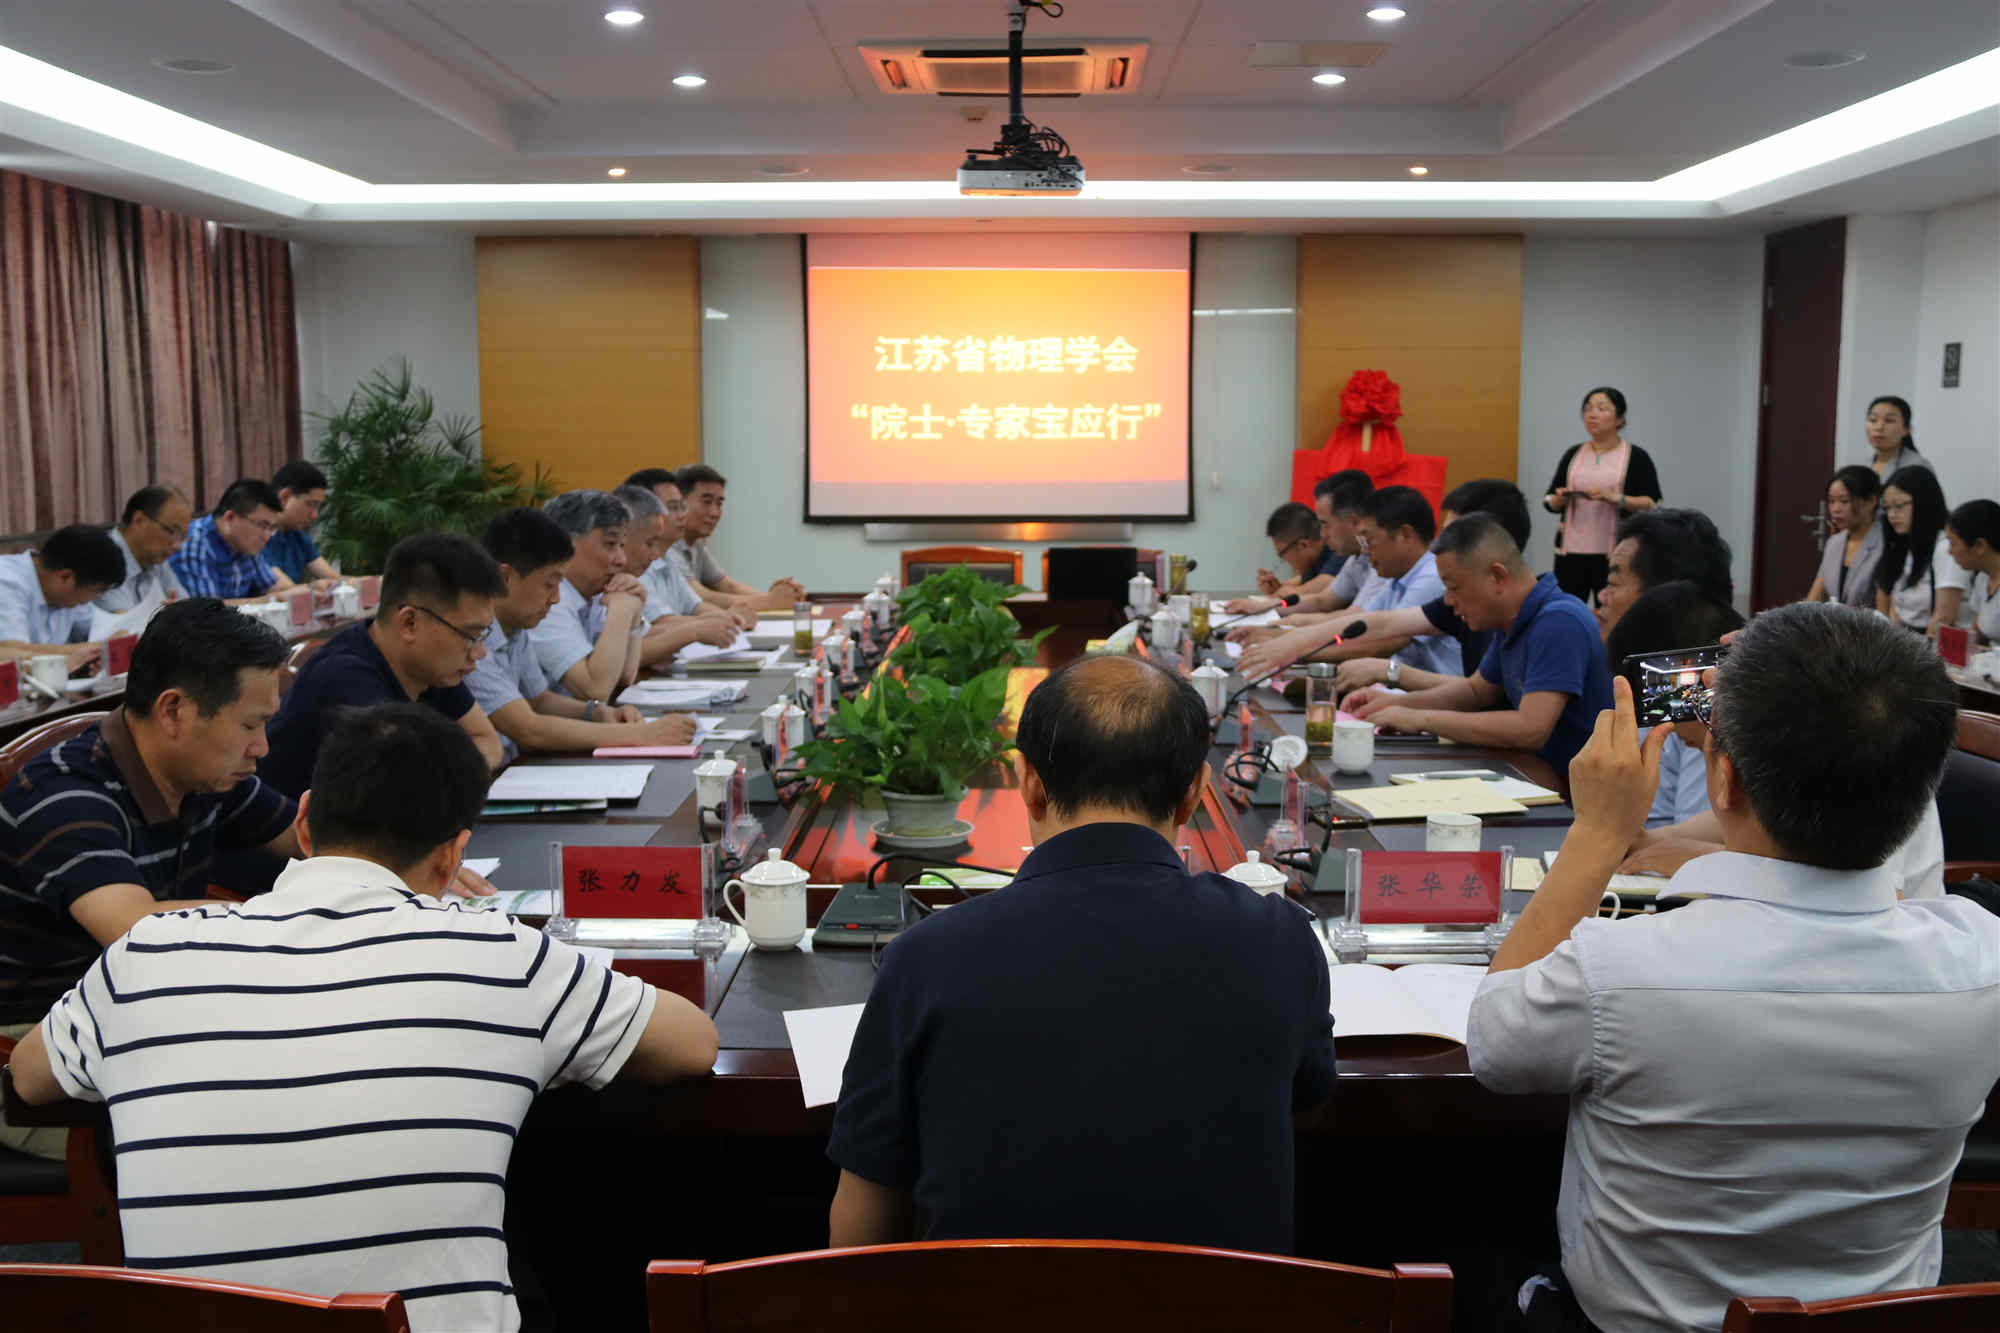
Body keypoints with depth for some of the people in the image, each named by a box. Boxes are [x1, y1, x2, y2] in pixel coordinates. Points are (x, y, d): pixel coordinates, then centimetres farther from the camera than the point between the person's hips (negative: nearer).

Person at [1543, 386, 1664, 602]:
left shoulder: (1636, 457, 2)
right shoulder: (1572, 455, 13)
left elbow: (1652, 505, -4)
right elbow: (1549, 502, 15)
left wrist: (1615, 498, -17)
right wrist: (1559, 499, -7)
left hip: (1613, 555, -3)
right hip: (1570, 552, 3)